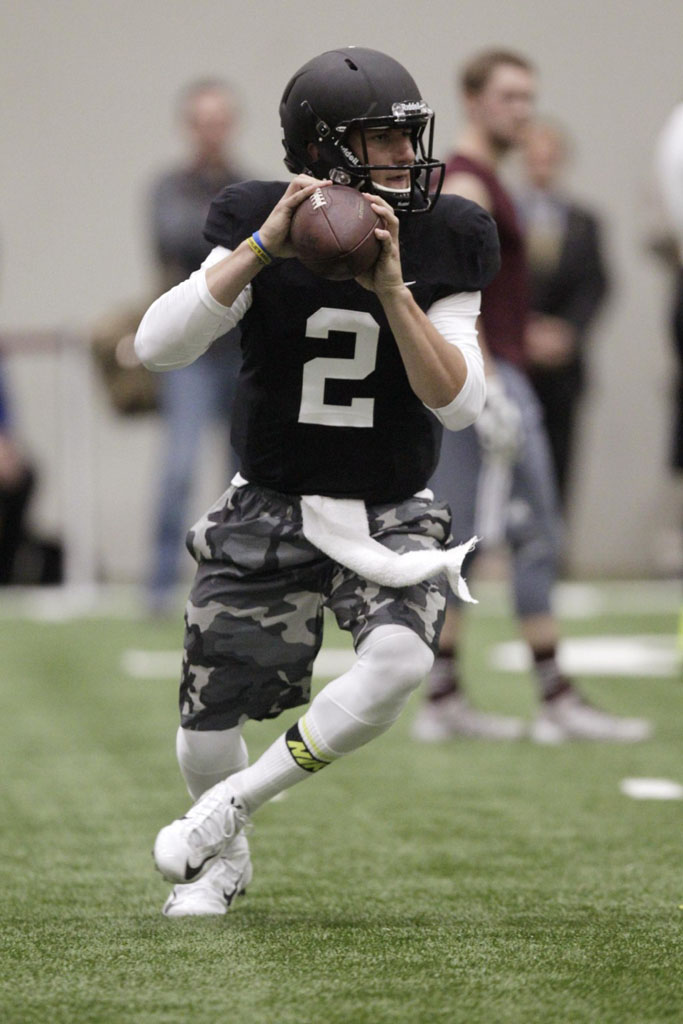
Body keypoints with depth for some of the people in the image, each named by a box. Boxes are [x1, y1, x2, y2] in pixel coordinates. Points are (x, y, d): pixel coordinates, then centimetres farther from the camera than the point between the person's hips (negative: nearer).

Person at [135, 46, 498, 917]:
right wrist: (265, 245, -30)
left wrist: (391, 288, -26)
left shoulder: (444, 243, -7)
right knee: (208, 726, 0)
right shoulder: (257, 226, -10)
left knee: (396, 664, -28)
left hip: (390, 518, 0)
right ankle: (221, 865, 35)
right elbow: (158, 347, -23)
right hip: (270, 511, 0)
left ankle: (230, 805, -6)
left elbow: (458, 405, -15)